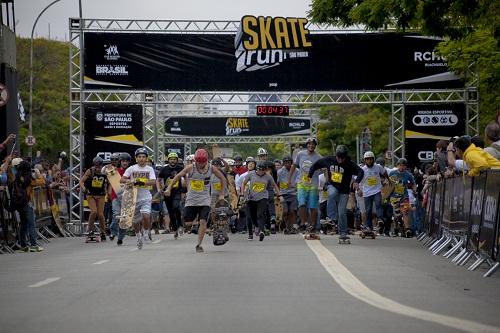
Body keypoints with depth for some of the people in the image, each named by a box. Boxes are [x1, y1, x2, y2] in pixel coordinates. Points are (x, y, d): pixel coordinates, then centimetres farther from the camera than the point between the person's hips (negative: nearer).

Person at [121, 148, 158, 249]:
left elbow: (153, 182, -10)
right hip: (134, 198, 1)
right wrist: (129, 181, -23)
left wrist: (141, 182, -24)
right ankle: (138, 237, 30)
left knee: (146, 216, -22)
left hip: (146, 197, -1)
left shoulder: (150, 169, 3)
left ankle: (146, 232, 5)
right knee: (135, 221, 8)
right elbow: (122, 179, -2)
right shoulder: (132, 168, 3)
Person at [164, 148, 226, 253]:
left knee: (203, 222, -13)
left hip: (204, 200, 0)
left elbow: (222, 178, 9)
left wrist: (222, 194, 7)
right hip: (191, 200, 1)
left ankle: (199, 244, -5)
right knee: (187, 222, -1)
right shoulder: (190, 168, -9)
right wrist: (169, 188, -4)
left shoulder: (211, 168, -5)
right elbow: (178, 176, 2)